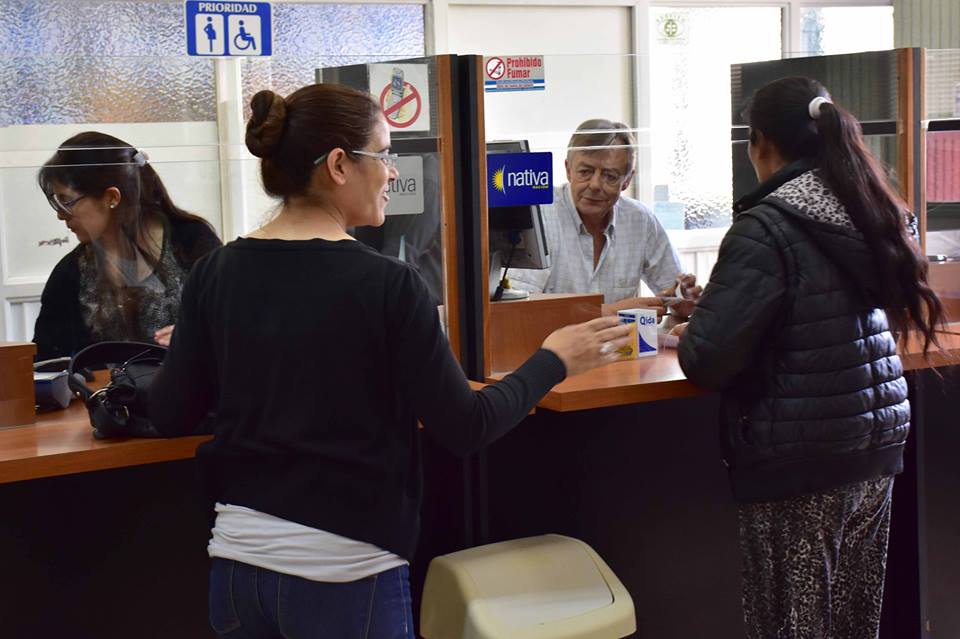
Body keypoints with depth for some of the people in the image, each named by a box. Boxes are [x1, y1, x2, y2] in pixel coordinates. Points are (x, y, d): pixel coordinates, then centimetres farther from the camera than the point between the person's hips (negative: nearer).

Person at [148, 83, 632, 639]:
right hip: (345, 572, -4)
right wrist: (555, 361, 3)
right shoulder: (386, 284, -14)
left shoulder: (216, 274, -1)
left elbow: (171, 416, 4)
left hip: (239, 562, 4)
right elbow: (464, 428, -11)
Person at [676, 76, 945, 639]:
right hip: (877, 448, 7)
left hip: (797, 462, -7)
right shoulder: (875, 212, 7)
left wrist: (693, 331, 3)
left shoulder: (767, 228, -16)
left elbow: (707, 359, -21)